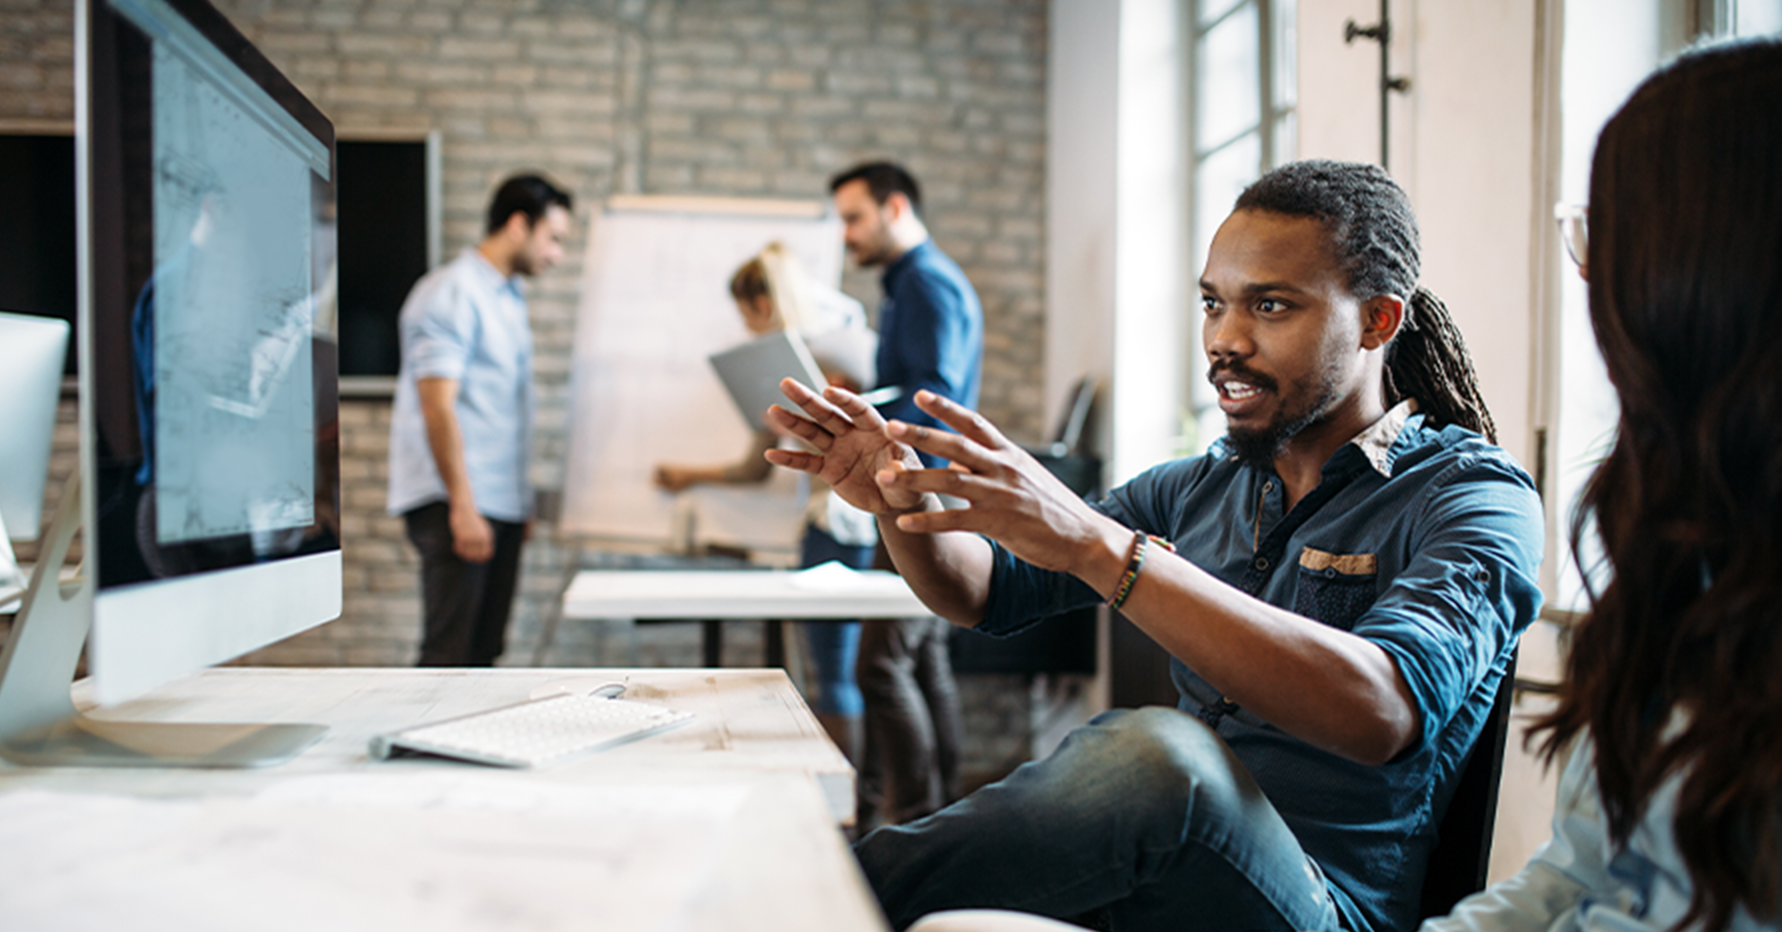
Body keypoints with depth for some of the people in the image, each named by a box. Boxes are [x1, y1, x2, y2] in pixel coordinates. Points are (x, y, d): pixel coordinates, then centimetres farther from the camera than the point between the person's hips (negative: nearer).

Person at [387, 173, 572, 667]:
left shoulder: (509, 297, 18)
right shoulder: (453, 293, -10)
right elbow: (437, 407, -18)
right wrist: (462, 507, -22)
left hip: (501, 503, 9)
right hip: (455, 502, -9)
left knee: (482, 651, 11)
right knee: (448, 653, -10)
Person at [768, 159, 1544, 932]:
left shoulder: (1475, 494, -6)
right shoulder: (1194, 490, 13)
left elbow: (1383, 713, -25)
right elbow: (988, 592, 13)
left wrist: (1096, 544, -32)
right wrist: (903, 501, -11)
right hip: (1162, 848, 5)